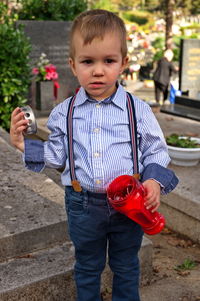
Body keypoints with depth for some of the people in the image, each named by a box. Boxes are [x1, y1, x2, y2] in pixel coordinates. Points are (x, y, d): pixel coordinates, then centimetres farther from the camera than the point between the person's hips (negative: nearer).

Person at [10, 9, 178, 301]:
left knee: (126, 266, 21)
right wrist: (25, 144, -5)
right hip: (83, 207, 1)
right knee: (87, 266, 22)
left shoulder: (139, 110, -8)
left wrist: (154, 181, -16)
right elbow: (57, 156, 5)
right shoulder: (64, 113, -4)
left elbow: (156, 151, 0)